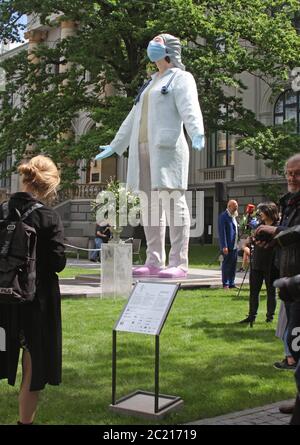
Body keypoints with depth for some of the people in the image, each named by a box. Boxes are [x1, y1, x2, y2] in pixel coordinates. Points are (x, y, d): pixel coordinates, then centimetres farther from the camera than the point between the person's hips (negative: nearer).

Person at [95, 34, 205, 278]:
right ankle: (154, 261, 7)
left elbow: (190, 108, -13)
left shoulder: (181, 78, 6)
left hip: (167, 148, -8)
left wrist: (197, 133, -32)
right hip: (143, 150, 8)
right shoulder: (151, 83, 30)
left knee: (173, 202, -12)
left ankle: (179, 263, -12)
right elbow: (134, 118, 35)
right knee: (149, 205, 4)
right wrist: (115, 145, 37)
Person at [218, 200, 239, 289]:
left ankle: (232, 283, 19)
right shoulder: (223, 216, -12)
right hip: (228, 246, -9)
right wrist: (224, 246, -21)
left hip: (234, 246, 9)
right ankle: (225, 284, 5)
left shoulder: (233, 216, 16)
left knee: (233, 265, 11)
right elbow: (222, 232, -17)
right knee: (226, 265, -2)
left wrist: (237, 243, 16)